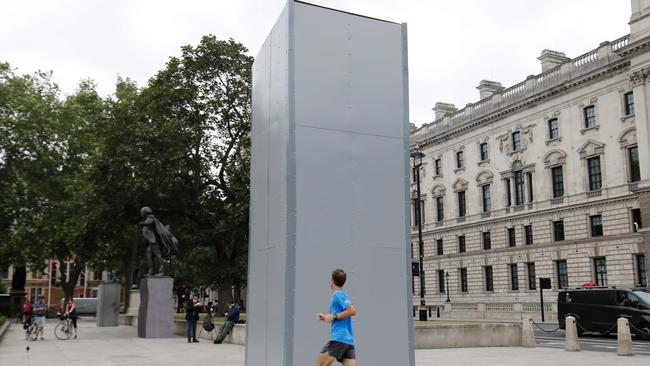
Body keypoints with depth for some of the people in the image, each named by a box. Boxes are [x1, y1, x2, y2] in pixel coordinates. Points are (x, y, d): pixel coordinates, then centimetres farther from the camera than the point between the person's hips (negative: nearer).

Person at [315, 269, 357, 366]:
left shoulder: (338, 294, -7)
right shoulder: (341, 295, 20)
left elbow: (352, 311, -19)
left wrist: (333, 317, -13)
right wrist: (326, 317, 18)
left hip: (339, 339, -9)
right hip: (349, 340, 9)